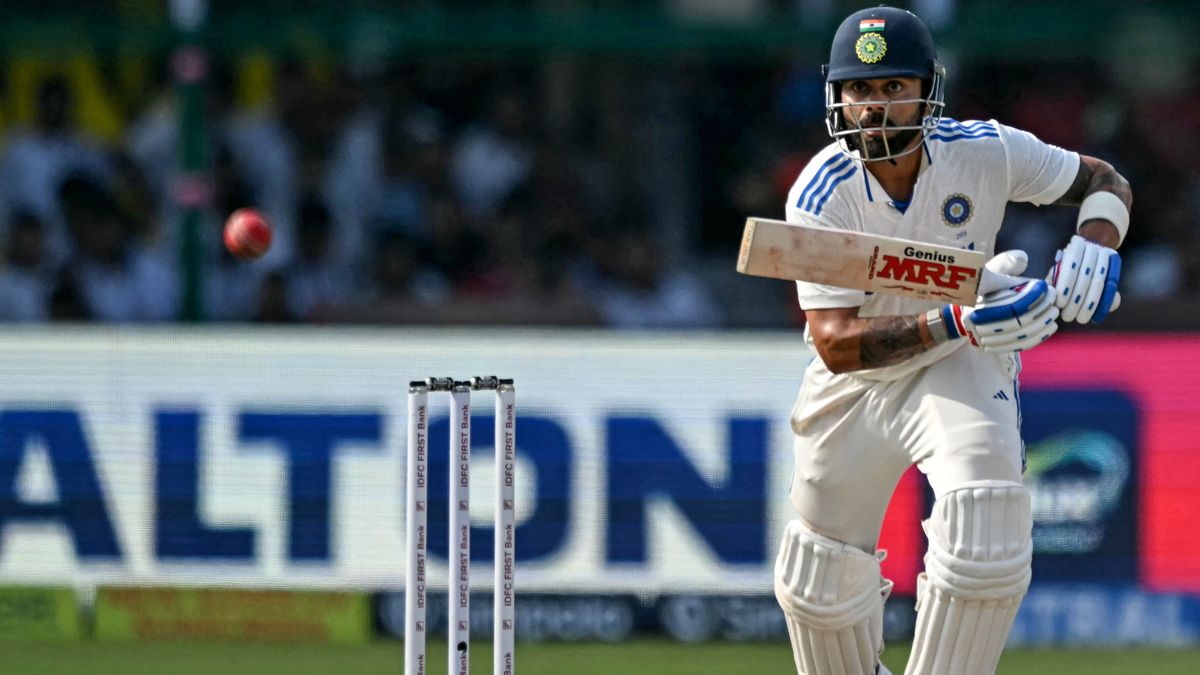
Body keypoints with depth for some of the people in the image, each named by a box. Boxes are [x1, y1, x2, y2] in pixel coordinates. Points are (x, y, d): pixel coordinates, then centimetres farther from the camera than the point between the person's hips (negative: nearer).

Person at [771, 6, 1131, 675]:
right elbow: (836, 344, -33)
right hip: (858, 381, 1)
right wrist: (957, 323, -47)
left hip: (963, 368, -1)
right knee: (822, 577, 12)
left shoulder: (986, 152, -21)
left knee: (985, 526, -28)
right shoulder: (821, 196, -26)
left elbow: (1105, 181, -5)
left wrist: (1095, 241, -29)